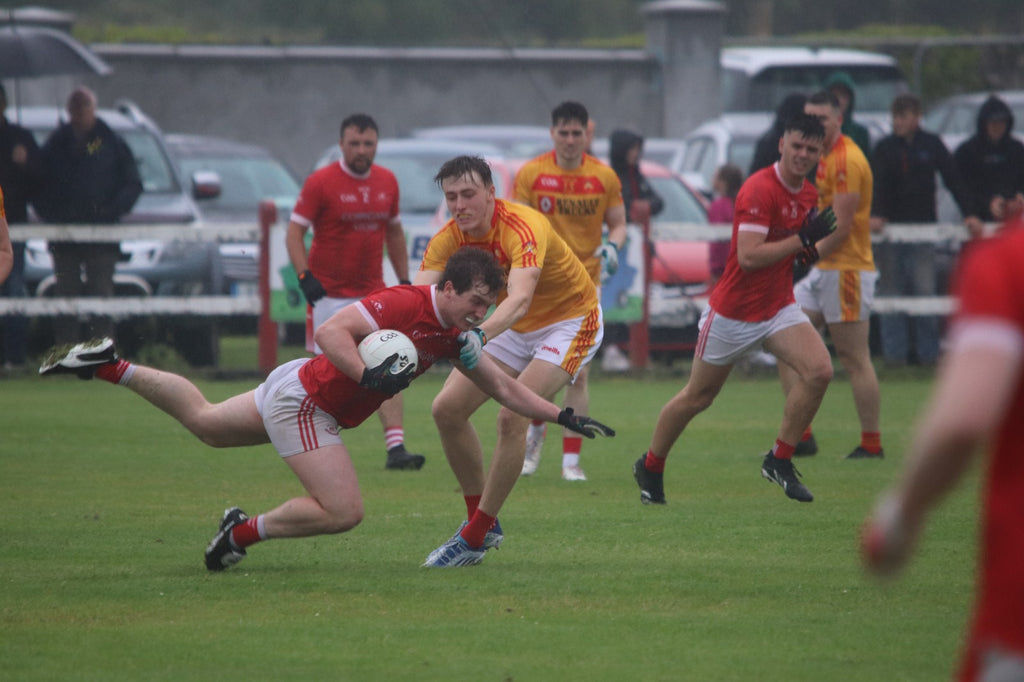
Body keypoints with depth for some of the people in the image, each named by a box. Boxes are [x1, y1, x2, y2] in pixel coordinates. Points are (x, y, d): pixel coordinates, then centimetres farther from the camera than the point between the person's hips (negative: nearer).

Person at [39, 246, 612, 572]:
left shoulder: (454, 339, 2)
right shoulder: (404, 304, -24)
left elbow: (506, 389, 8)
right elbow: (330, 331, -29)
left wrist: (561, 416, 0)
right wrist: (369, 375, -39)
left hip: (298, 393, 9)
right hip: (302, 400, -9)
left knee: (204, 421, 25)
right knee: (344, 512, -14)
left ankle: (111, 367, 25)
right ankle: (245, 531, -1)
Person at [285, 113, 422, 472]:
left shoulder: (387, 182, 7)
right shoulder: (320, 183, -8)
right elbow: (294, 232, -6)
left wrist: (404, 280, 15)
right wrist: (305, 277, -18)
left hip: (373, 293, 4)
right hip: (328, 292, -4)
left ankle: (396, 447, -12)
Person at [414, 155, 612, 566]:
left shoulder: (523, 227, -33)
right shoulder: (449, 239, -14)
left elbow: (519, 298, -49)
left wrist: (479, 335, -68)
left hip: (570, 321, -7)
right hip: (514, 327, 7)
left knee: (512, 417, -23)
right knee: (447, 409, -2)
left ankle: (475, 537, -13)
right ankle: (482, 520, 13)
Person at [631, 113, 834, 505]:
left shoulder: (809, 195, 4)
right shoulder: (759, 190, -21)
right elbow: (748, 256, -28)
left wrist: (823, 244, -2)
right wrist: (803, 240, -28)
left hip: (779, 308, 6)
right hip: (734, 313, -6)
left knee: (819, 370, -18)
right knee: (697, 397, 7)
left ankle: (779, 460, -5)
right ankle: (650, 467, 30)